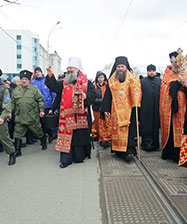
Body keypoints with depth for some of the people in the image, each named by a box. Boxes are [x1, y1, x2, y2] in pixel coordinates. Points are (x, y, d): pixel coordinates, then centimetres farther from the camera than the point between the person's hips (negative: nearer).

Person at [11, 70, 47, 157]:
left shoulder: (34, 89, -1)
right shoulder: (16, 90, 10)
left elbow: (40, 100, -1)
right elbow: (12, 103, 15)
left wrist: (41, 110, -8)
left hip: (32, 117, -2)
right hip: (19, 117, 3)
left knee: (38, 132, 12)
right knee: (18, 134, 1)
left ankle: (44, 143, 37)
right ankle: (17, 151, 11)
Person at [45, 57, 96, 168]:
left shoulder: (86, 82, 4)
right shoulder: (64, 82, 16)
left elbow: (93, 94, -1)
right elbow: (54, 86, 12)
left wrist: (86, 96, -19)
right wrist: (50, 76, 0)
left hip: (81, 115, -2)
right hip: (67, 115, 3)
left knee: (80, 136, 4)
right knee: (67, 136, 1)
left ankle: (79, 157, 21)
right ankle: (66, 159, 7)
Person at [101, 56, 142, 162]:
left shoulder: (132, 79, 4)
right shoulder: (112, 80, 13)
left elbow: (136, 93, -4)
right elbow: (108, 95, 13)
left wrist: (136, 104, -21)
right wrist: (106, 109, 7)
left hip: (128, 109, -3)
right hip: (116, 110, 3)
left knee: (127, 129, -11)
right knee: (116, 129, 2)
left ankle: (128, 151, -12)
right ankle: (119, 150, 10)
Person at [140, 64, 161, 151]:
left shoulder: (160, 81, 8)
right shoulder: (142, 81, 4)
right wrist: (139, 107, -5)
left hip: (157, 108, 2)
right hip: (145, 109, -2)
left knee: (156, 126, 7)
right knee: (146, 127, -1)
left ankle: (155, 143, 17)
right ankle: (146, 143, 7)